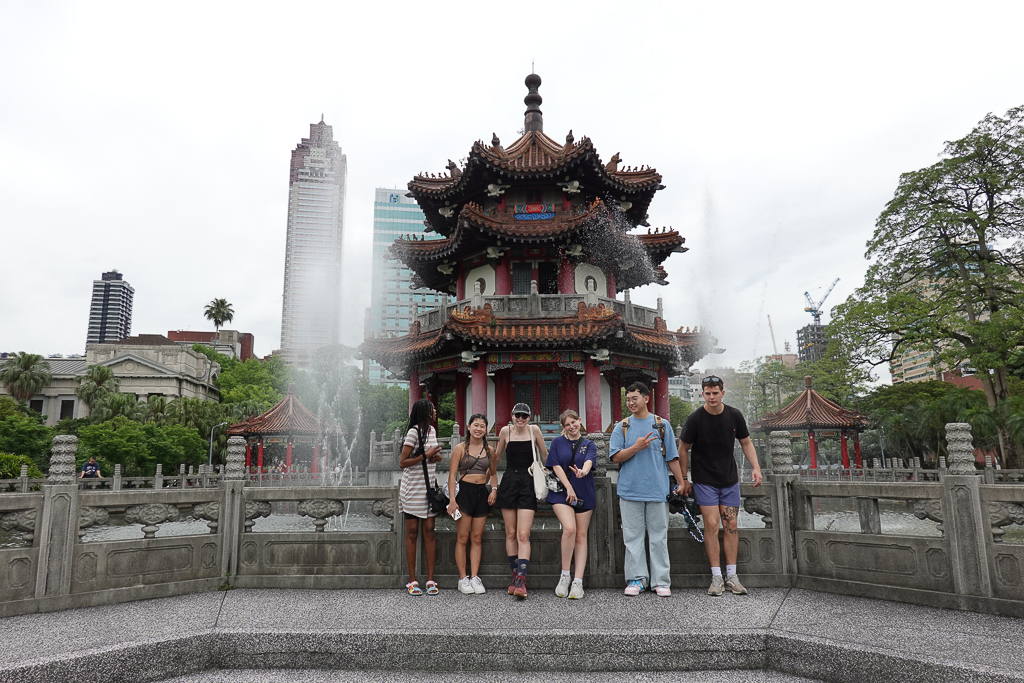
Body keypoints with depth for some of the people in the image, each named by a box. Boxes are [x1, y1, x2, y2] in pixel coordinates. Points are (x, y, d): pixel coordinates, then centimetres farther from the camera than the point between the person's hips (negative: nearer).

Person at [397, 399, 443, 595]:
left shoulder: (431, 430, 11)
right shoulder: (413, 432, -13)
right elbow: (402, 463, -15)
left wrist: (436, 457, 1)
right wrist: (425, 456, -20)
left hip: (429, 488, 6)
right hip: (413, 489, -6)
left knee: (429, 532, 4)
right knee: (412, 533, 1)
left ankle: (430, 579, 9)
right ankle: (412, 581, 9)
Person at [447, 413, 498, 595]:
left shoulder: (489, 450, 9)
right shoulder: (460, 449, -2)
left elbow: (493, 473, 21)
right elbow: (452, 475, -5)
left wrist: (494, 489, 5)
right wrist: (452, 499, -12)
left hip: (482, 493, 4)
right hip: (465, 492, -4)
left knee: (477, 538, 7)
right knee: (462, 537, -1)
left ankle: (475, 577, 12)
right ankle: (463, 579, 7)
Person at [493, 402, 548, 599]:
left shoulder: (534, 430, 0)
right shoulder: (505, 431, 4)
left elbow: (545, 455, 13)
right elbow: (497, 456, 18)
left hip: (528, 483, -2)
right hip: (509, 482, 2)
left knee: (523, 535, -10)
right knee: (510, 533, 6)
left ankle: (521, 581, -13)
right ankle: (515, 576, 16)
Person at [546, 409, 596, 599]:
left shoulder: (589, 445, 8)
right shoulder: (557, 442, 7)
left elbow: (589, 461, -12)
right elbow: (556, 466, -1)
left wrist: (583, 472, -35)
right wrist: (569, 487, -11)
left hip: (584, 494, 2)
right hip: (561, 492, -2)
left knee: (581, 535, 0)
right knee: (569, 528, -21)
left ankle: (578, 582, 4)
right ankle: (564, 576, -5)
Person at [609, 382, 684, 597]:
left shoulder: (662, 425, 6)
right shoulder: (622, 427, 8)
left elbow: (672, 457, 9)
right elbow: (616, 457, 1)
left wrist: (681, 483, 6)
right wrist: (636, 447, -12)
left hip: (657, 490, -1)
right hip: (630, 490, 1)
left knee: (659, 536, 4)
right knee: (633, 536, 5)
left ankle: (661, 581, 13)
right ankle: (637, 579, 15)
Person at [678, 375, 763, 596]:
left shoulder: (734, 416, -3)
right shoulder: (695, 419, -12)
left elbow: (746, 443, 10)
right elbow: (683, 450, -3)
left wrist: (756, 467, -4)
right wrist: (683, 480, -1)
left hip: (730, 480, 3)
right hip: (705, 481, -3)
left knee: (731, 526, 3)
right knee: (711, 524, -8)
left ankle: (731, 576, 12)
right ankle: (717, 577, 1)